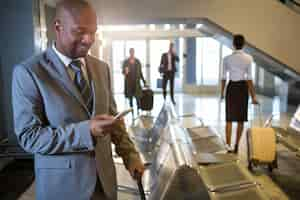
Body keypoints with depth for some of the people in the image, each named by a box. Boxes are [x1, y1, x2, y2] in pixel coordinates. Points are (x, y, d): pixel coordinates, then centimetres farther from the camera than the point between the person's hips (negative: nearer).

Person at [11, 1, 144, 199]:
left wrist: (130, 154, -2)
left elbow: (112, 116, 9)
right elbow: (28, 136, -16)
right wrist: (85, 131, -26)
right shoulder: (28, 72, -13)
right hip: (62, 184, -4)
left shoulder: (101, 68, 3)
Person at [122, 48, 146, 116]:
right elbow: (123, 71, 3)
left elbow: (140, 72, 9)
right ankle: (131, 110, 12)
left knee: (137, 96, -8)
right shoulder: (126, 61, 2)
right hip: (129, 82, 0)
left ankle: (138, 110, 0)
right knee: (130, 97, 3)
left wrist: (144, 81, 7)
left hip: (136, 81, 0)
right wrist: (125, 72, -22)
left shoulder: (137, 61, 6)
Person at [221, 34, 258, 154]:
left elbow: (224, 77, -2)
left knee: (229, 118, 7)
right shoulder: (248, 58, -5)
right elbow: (249, 78, -9)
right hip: (243, 88, 0)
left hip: (231, 87, 0)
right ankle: (236, 147, 17)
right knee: (240, 119, 11)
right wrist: (253, 96, -5)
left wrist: (222, 92, 10)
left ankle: (228, 147, 0)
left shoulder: (227, 58, -3)